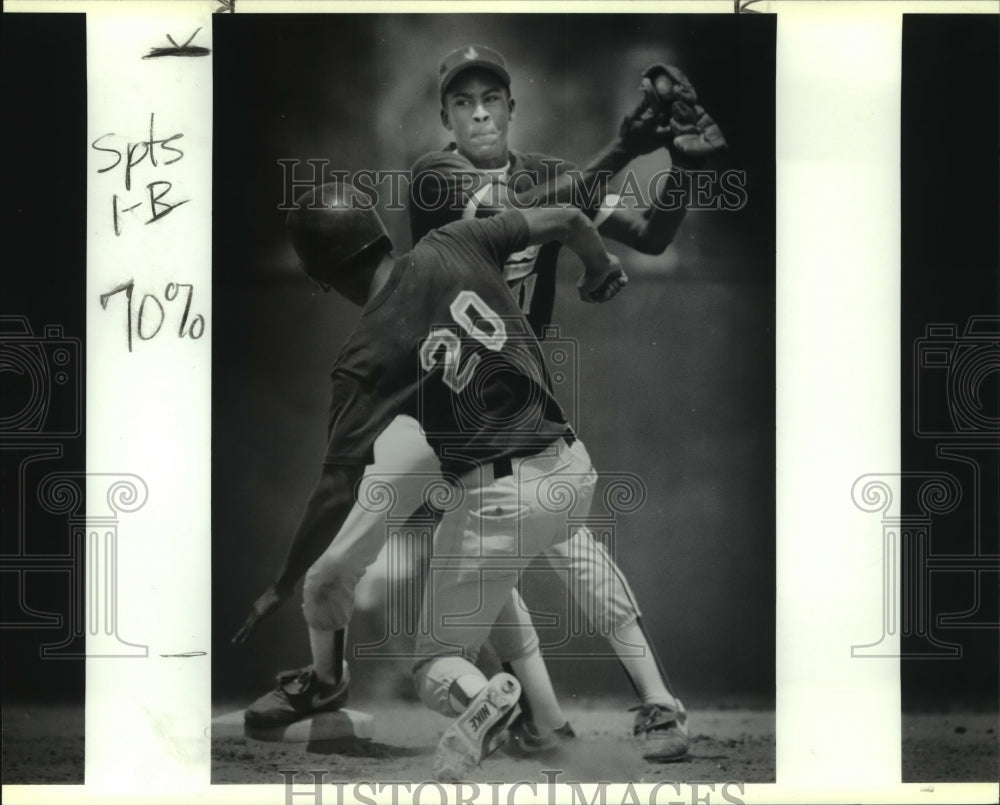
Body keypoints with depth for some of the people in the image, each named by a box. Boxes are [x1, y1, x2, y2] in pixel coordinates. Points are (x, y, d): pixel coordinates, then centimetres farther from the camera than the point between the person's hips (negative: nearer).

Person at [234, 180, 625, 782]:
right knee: (485, 554, 37)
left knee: (438, 668, 10)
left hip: (503, 499, -6)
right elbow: (568, 220, 6)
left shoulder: (367, 356, -11)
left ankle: (478, 698, -26)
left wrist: (281, 590, -1)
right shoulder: (452, 247, -1)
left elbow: (337, 491, -12)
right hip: (572, 466, 6)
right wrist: (602, 269, 29)